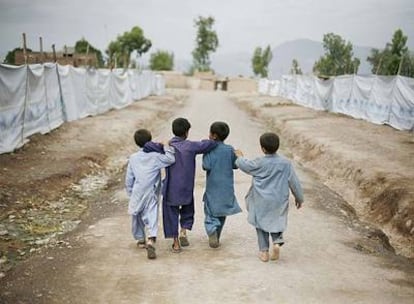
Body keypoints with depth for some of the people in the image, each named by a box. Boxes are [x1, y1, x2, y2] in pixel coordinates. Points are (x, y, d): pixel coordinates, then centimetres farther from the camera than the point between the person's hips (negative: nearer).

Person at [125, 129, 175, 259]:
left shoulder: (133, 158, 1)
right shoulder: (155, 156, -9)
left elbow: (129, 179, 6)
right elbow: (171, 159, -21)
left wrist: (130, 193, 18)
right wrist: (165, 147, -9)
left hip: (137, 194, 3)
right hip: (152, 195, -3)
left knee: (137, 217, 21)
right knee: (152, 217, -6)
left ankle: (140, 239, 35)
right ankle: (151, 240, -26)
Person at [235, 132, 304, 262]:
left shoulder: (259, 163, -13)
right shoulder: (285, 163, -7)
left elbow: (245, 166, 4)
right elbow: (294, 182, -1)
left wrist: (240, 157, 26)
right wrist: (299, 197, 12)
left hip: (262, 201, -2)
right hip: (279, 200, 2)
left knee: (261, 223, 14)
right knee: (276, 222, 21)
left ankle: (264, 251, 13)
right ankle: (277, 242, -4)